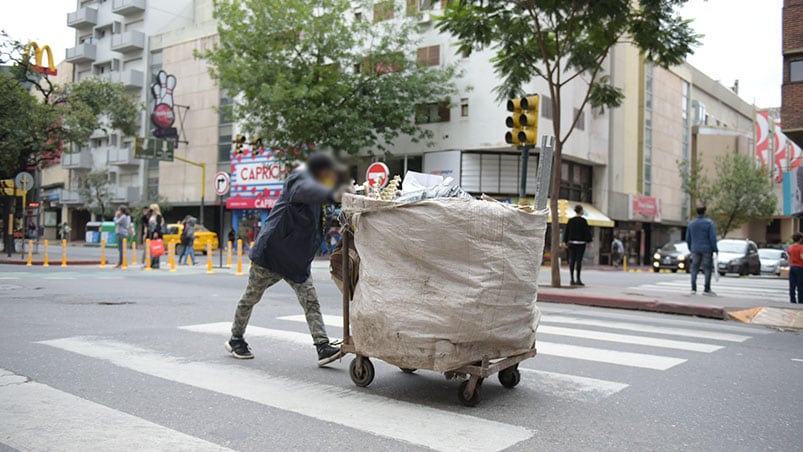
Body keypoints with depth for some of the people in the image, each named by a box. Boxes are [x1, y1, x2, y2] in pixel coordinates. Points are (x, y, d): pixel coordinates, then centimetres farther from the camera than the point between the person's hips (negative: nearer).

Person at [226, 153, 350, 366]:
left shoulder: (310, 180, 11)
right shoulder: (300, 178, -17)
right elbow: (305, 190, -45)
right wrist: (332, 194, -62)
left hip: (296, 259, 8)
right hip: (271, 250, -8)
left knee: (310, 300, -6)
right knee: (251, 297, 11)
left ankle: (323, 348, -11)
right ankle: (235, 340, 30)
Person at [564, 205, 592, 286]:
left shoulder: (570, 221, 6)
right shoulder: (583, 221, -7)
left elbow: (567, 231, 9)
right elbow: (587, 232, -7)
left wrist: (565, 241, 16)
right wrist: (589, 241, -1)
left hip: (572, 242, 4)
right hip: (581, 243, -4)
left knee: (572, 261, 3)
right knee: (579, 261, -3)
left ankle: (572, 279, 4)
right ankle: (578, 279, -4)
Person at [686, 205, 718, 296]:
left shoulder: (691, 223, 7)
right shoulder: (709, 222, -6)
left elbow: (688, 238, 10)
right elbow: (712, 237, -12)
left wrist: (691, 249, 21)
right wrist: (715, 249, -6)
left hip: (695, 250, 4)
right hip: (707, 249, -4)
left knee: (694, 269, 6)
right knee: (708, 269, 2)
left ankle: (693, 289, 2)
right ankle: (706, 290, 2)